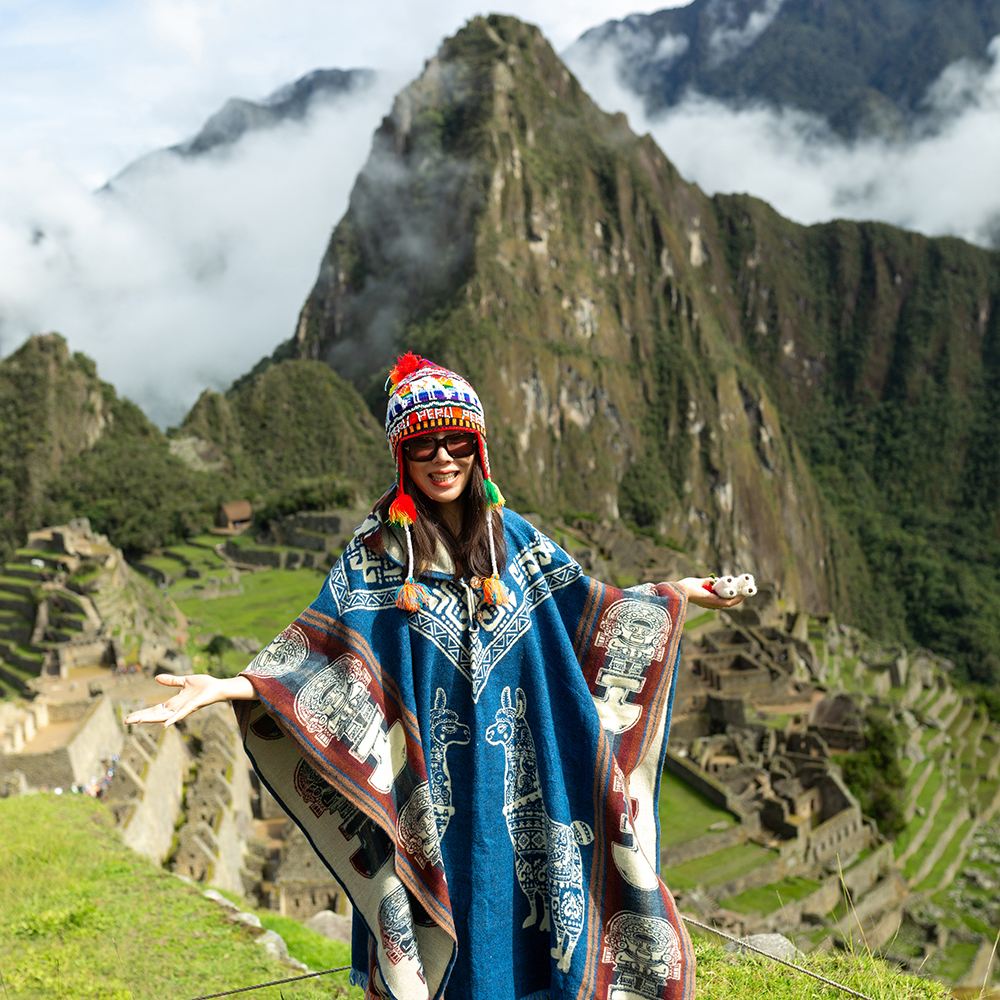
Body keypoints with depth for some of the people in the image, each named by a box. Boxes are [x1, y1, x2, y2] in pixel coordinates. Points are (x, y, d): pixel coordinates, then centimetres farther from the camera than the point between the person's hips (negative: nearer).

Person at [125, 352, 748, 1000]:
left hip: (517, 774, 3)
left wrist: (677, 594, 15)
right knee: (442, 927, 4)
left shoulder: (509, 534, 6)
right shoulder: (379, 547, -4)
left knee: (524, 912, 8)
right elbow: (322, 648, -10)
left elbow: (582, 605, 15)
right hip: (430, 790, -3)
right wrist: (226, 687, -23)